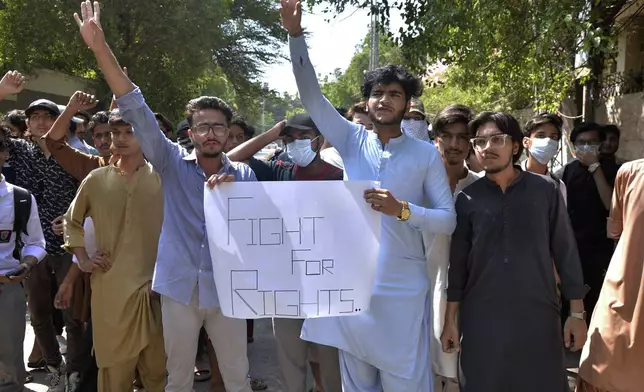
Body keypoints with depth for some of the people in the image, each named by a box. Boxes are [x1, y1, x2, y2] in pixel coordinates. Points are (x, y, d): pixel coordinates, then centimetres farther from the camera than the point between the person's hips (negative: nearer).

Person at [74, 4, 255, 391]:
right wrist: (101, 48, -18)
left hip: (225, 289, 1)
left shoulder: (243, 175, 3)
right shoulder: (173, 164, -1)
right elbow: (137, 112, -10)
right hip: (180, 287, 0)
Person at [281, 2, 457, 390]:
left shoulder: (426, 154, -2)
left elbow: (448, 220, -5)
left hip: (403, 289, -2)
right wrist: (296, 34, -15)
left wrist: (402, 209, -22)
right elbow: (312, 96, -5)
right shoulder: (353, 141, 4)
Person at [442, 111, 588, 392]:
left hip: (538, 316, 0)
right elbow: (458, 263, 5)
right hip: (481, 320, 1)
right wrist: (450, 319, 5)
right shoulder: (467, 199, 1)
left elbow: (565, 252, 2)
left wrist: (577, 312, 0)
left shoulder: (546, 190, -1)